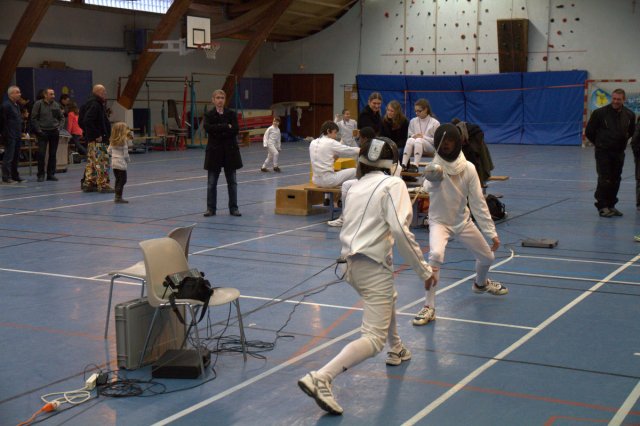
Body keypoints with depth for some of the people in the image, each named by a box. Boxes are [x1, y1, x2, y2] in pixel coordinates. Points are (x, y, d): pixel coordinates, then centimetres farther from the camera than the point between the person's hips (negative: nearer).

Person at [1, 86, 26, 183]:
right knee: (8, 157, -7)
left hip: (17, 136, 9)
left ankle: (15, 175, 21)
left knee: (16, 157, 13)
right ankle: (6, 177, -4)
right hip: (10, 137, -9)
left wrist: (20, 133, 16)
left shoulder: (16, 105, 17)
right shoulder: (6, 105, -12)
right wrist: (6, 134, -17)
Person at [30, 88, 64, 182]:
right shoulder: (38, 104, -3)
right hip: (42, 132, -4)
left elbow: (62, 118, 15)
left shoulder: (56, 105, 7)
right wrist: (38, 130, -10)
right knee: (41, 154, -7)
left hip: (54, 132, 4)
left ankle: (51, 174, 13)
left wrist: (59, 127, 1)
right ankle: (40, 175, 0)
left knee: (53, 154, 6)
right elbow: (34, 118, -4)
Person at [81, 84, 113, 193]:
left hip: (91, 139, 11)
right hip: (98, 140, -10)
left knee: (92, 162, 14)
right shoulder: (95, 105, -16)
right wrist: (97, 135, -21)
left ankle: (88, 184, 20)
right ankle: (103, 185, -4)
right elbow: (87, 121, -26)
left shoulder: (97, 104, 14)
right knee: (102, 162, -7)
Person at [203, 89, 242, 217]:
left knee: (232, 181, 6)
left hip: (230, 150, 1)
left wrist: (218, 132, -17)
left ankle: (233, 208, 14)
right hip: (214, 150, -1)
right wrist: (226, 127, -19)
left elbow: (235, 130, -11)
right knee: (211, 182, 2)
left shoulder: (231, 114, 2)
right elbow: (208, 128, -19)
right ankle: (211, 208, 11)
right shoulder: (209, 114, 0)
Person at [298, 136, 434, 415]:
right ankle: (320, 379, -27)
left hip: (351, 263, 8)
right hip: (373, 265, -8)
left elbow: (350, 226, 13)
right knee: (373, 340, -9)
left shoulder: (356, 186, 12)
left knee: (388, 297, 37)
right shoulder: (393, 184, -7)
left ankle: (396, 351, 55)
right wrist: (423, 269, -15)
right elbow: (399, 230, -19)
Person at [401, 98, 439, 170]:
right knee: (411, 140, -32)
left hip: (430, 148, -3)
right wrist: (413, 136, -8)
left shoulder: (435, 123, 3)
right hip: (415, 147, 3)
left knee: (419, 140, -35)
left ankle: (416, 166, -50)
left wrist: (423, 137, -11)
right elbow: (409, 136, 15)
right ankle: (403, 165, -45)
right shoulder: (413, 121, 13)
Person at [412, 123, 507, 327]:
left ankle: (480, 283, 52)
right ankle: (429, 308, -23)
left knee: (487, 257, 16)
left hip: (463, 221, 4)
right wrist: (431, 178, -60)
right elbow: (429, 187, -36)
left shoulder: (468, 168, -11)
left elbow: (478, 202, -6)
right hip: (440, 222, -4)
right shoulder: (436, 166, -18)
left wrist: (491, 232, -6)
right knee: (435, 256, -32)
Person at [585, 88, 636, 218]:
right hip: (603, 152, -4)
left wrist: (624, 139, 10)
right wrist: (599, 143, 7)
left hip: (619, 152, 4)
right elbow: (589, 131, -1)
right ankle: (602, 206, -1)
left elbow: (632, 131, 22)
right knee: (604, 180, -8)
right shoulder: (600, 113, -10)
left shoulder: (629, 114, 2)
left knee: (615, 180, 8)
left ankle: (611, 205, 18)